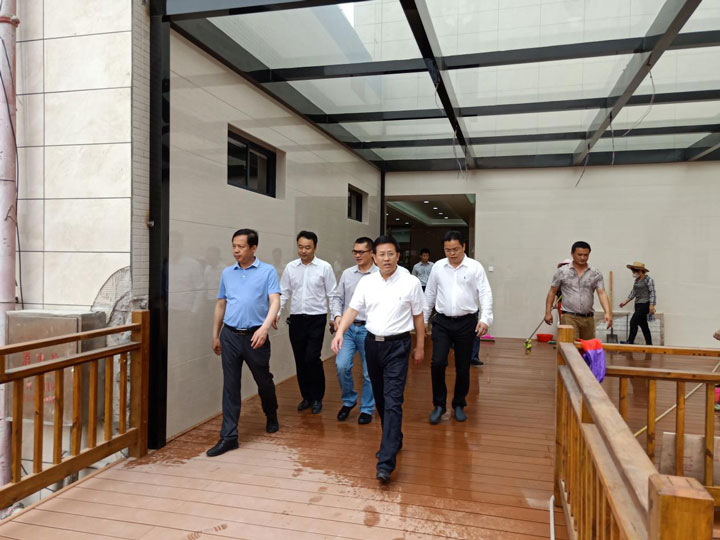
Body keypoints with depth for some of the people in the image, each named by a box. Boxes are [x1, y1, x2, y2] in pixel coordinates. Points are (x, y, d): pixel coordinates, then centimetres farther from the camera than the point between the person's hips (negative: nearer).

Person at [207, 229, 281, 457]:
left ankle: (271, 417, 41)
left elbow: (275, 301, -12)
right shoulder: (227, 273, 10)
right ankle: (228, 436, 10)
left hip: (255, 336, -3)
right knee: (230, 386, 3)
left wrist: (264, 328, -27)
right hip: (230, 335, 3)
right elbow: (220, 305, 16)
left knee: (264, 381, 13)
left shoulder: (268, 271, -3)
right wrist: (215, 335, 16)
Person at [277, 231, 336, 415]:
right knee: (300, 361, 9)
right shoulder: (290, 267, 4)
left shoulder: (325, 267, -4)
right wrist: (276, 313, -4)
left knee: (312, 358, -8)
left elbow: (332, 294, -1)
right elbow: (284, 293, 7)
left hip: (316, 319, -3)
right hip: (296, 319, 3)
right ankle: (306, 396, 26)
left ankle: (317, 397, 12)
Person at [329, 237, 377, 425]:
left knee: (369, 372, 7)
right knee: (341, 365, -5)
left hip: (369, 329, -3)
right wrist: (337, 315, -3)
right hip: (348, 327, 3)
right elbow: (337, 297, 13)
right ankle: (348, 401, 21)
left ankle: (367, 409, 25)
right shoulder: (347, 274, 8)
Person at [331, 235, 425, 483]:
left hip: (398, 345, -4)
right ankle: (393, 441, 36)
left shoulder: (410, 282, -5)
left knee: (393, 401, -11)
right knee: (380, 398, 15)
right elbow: (353, 309, -2)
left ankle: (386, 463, -12)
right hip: (373, 342, 5)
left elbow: (418, 316, 1)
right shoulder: (366, 282, 3)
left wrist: (420, 347, 4)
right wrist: (340, 331, -18)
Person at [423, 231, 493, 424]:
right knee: (437, 363, -9)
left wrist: (485, 318, -21)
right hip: (442, 322, 1)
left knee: (463, 367, 8)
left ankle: (459, 405, 27)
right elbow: (429, 295, 11)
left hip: (466, 323, -1)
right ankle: (439, 404, 10)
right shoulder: (438, 267, 4)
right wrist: (423, 319, 11)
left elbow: (485, 294, -8)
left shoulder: (475, 267, -3)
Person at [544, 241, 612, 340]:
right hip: (569, 317, -3)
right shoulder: (561, 272, 1)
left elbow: (602, 293, -3)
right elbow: (552, 292, 5)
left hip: (588, 318, 3)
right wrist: (548, 312, 0)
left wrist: (608, 312, -17)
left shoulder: (596, 273, 5)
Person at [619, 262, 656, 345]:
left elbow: (652, 293, -13)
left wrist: (651, 306, -19)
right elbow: (633, 292, 16)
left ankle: (630, 342, -9)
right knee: (643, 324, 10)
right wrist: (625, 302, 11)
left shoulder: (648, 280, -10)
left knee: (633, 322, -13)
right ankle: (649, 343, 17)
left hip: (645, 304, -8)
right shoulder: (636, 280, 13)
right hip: (638, 304, 8)